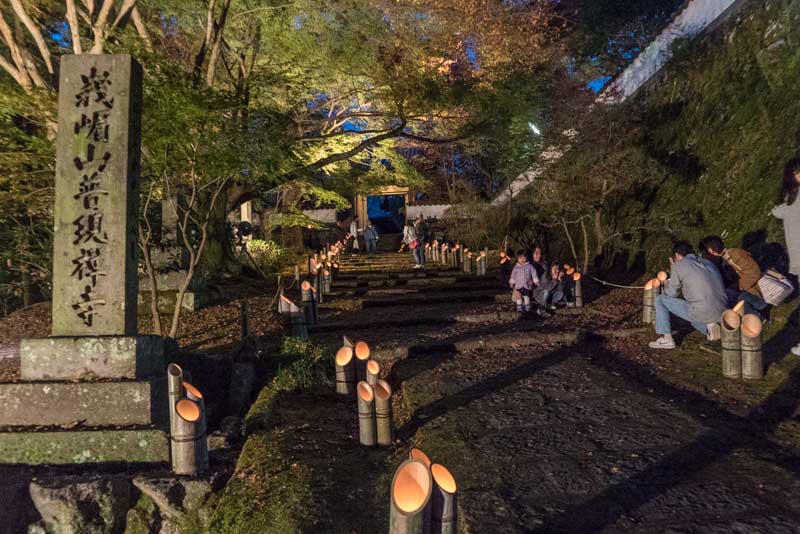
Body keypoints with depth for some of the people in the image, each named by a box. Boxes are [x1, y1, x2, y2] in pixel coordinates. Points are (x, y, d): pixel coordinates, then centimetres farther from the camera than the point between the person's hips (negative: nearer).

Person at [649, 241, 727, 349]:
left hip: (701, 313, -7)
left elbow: (671, 293, 4)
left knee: (660, 300, 7)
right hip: (722, 313, 7)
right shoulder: (708, 263, 18)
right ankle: (708, 327, 9)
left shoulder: (679, 265, -2)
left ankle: (667, 339, 5)